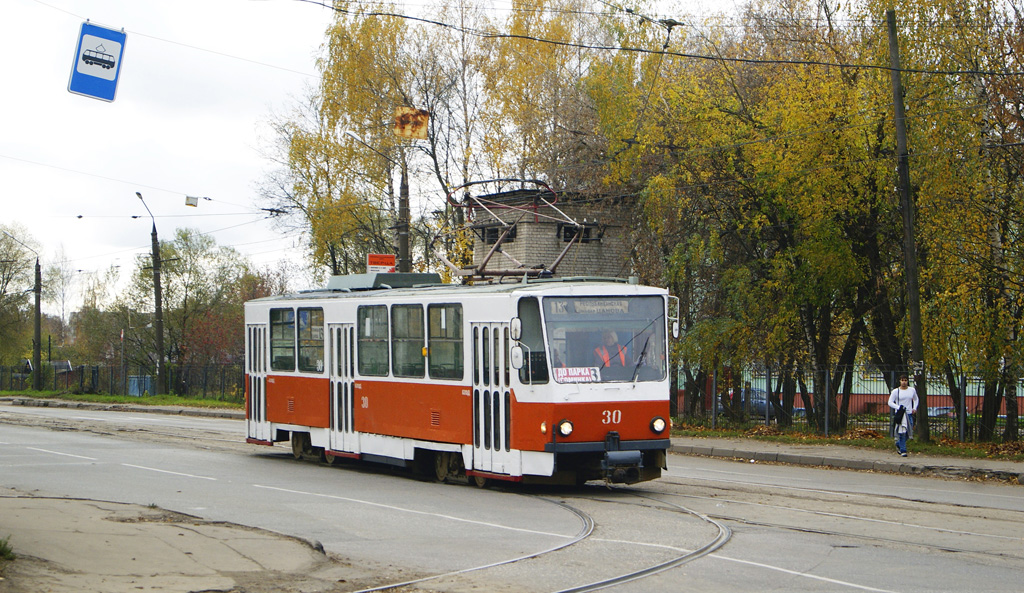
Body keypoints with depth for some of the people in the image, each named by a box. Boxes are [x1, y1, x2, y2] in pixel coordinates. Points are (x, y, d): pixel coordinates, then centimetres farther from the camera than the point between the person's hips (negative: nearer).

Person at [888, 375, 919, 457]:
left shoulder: (912, 390, 8)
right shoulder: (895, 391, -2)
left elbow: (916, 399, 25)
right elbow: (890, 402, -4)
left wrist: (914, 408, 9)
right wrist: (898, 407, -18)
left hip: (909, 414, 4)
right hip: (900, 414, -4)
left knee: (908, 432, 4)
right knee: (902, 432, -9)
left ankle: (898, 444, 30)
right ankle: (903, 450, -3)